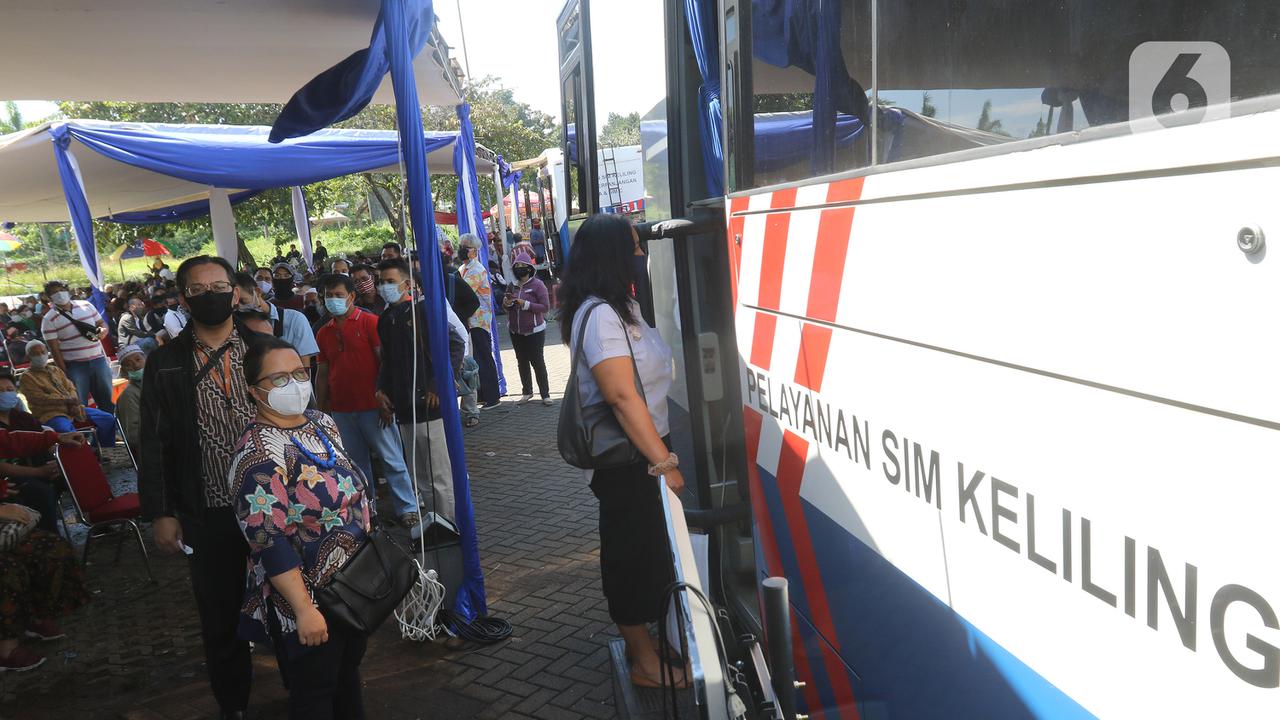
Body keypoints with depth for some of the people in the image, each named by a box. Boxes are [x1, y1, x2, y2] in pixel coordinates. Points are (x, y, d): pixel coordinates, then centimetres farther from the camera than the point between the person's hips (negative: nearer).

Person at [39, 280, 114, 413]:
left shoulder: (86, 305, 6)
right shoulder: (49, 320, -5)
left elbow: (102, 323, 15)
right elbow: (55, 349, -6)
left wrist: (103, 330, -11)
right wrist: (64, 372, -9)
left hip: (99, 359, 3)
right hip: (74, 366, -3)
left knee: (107, 400, 11)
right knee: (80, 405, 2)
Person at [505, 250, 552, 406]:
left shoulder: (537, 285, -9)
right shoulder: (512, 286, 8)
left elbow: (545, 306, -14)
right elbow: (505, 305, 20)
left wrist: (525, 304, -22)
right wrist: (507, 302, -4)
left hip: (534, 331, -6)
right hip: (516, 332, 6)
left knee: (537, 362, -3)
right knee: (522, 362, 12)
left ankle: (545, 394, 6)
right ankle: (527, 392, 23)